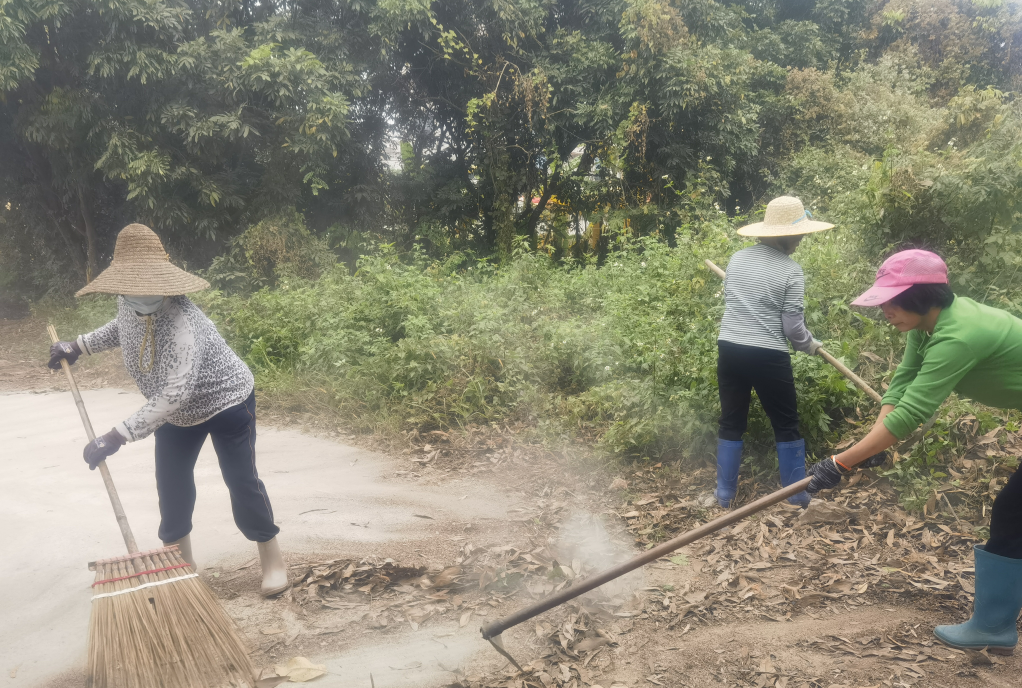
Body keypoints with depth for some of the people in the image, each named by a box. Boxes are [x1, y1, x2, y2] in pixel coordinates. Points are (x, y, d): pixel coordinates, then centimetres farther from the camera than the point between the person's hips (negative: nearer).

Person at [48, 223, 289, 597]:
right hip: (178, 411, 8)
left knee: (241, 480, -5)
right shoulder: (129, 303, -13)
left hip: (225, 399, -8)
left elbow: (173, 394, -47)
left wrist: (117, 437, -49)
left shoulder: (183, 323, -39)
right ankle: (181, 560, 24)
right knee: (170, 482, 7)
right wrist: (78, 346, 12)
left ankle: (272, 559, 13)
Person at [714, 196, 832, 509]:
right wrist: (811, 345, 11)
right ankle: (797, 494, 22)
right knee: (786, 425, 12)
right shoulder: (791, 270, -9)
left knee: (731, 423, 15)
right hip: (768, 356, -4)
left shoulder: (737, 259, 5)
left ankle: (725, 494, 20)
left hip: (729, 350, 5)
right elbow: (793, 328, -8)